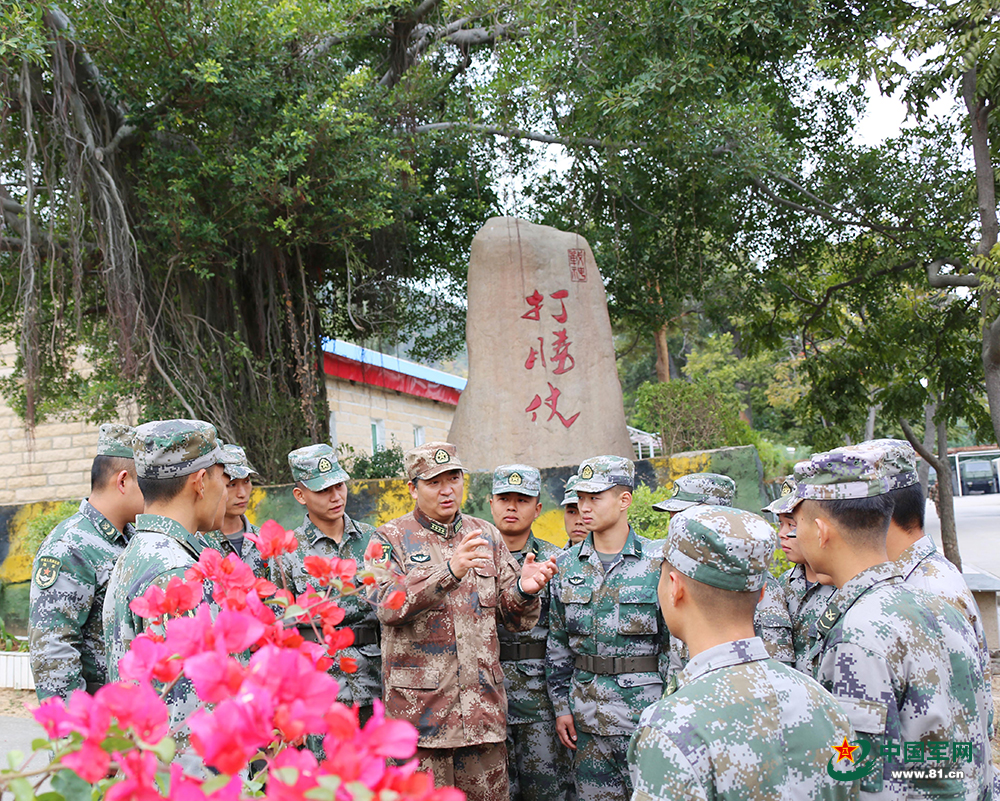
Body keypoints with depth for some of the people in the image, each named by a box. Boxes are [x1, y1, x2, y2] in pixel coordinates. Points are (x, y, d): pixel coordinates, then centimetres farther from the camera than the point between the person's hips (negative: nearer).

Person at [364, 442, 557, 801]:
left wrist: (524, 590, -13)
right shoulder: (391, 539, 0)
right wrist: (449, 570, -31)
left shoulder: (487, 536, 12)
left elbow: (515, 619, 10)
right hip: (420, 707, -4)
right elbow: (389, 606, -18)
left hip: (483, 708, 4)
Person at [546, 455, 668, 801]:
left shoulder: (658, 562, -5)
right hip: (586, 717, 4)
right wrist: (561, 705, 7)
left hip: (645, 716, -3)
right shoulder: (566, 565, 6)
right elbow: (557, 642, 12)